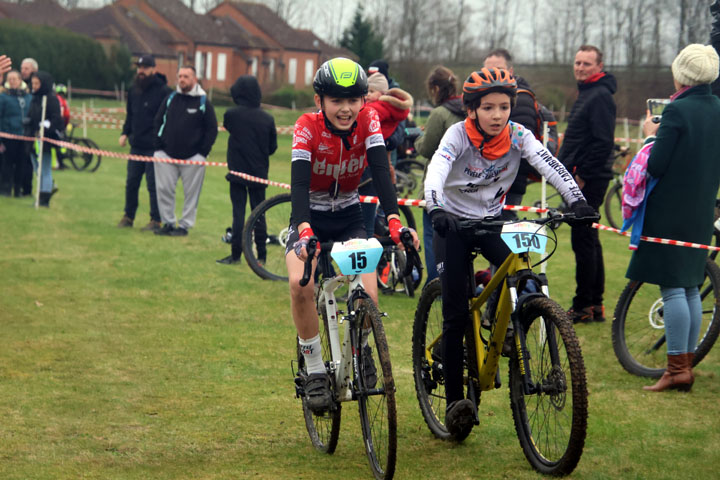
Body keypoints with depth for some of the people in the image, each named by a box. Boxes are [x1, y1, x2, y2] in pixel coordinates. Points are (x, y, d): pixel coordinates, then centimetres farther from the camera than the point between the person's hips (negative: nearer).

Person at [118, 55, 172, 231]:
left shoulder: (164, 91, -10)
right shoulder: (134, 90, 12)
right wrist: (125, 133, 8)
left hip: (154, 147, -6)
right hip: (136, 145, 7)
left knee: (153, 185, -2)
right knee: (131, 182, 11)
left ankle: (156, 220, 5)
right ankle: (128, 216, 22)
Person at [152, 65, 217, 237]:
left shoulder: (203, 102, 0)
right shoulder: (170, 99, 9)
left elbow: (212, 129, 1)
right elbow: (158, 122, 13)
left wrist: (202, 152, -5)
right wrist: (159, 147, 4)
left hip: (192, 158, -3)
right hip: (166, 155, 3)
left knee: (191, 193, 0)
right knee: (164, 190, 1)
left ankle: (185, 225, 9)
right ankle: (168, 223, 11)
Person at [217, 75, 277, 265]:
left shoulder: (231, 115, -11)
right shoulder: (267, 119, -4)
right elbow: (272, 147, 4)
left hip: (238, 172, -2)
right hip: (259, 173, 2)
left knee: (238, 213, 1)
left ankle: (236, 254, -1)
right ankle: (261, 255, 10)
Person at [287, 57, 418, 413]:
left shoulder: (368, 122, -15)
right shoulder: (307, 127, -21)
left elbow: (381, 172, -26)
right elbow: (299, 183, -32)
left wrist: (394, 221, -43)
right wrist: (305, 231, -50)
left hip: (349, 219, 2)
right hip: (311, 219, -2)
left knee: (368, 296, -20)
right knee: (301, 283, -30)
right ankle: (315, 370, -13)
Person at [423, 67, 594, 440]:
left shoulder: (517, 135, -11)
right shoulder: (458, 135, -18)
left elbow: (549, 165, -24)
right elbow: (436, 171, -34)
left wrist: (577, 200, -41)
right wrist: (435, 209, -53)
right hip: (453, 223, -3)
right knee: (456, 314, -8)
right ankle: (454, 402, -1)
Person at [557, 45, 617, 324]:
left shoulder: (600, 96, -14)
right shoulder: (586, 93, 18)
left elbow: (603, 142, -21)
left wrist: (582, 175, -20)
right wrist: (564, 167, 16)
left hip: (588, 182, -11)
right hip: (581, 180, 11)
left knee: (583, 241, -7)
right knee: (588, 241, 13)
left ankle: (584, 307, -3)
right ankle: (595, 305, 18)